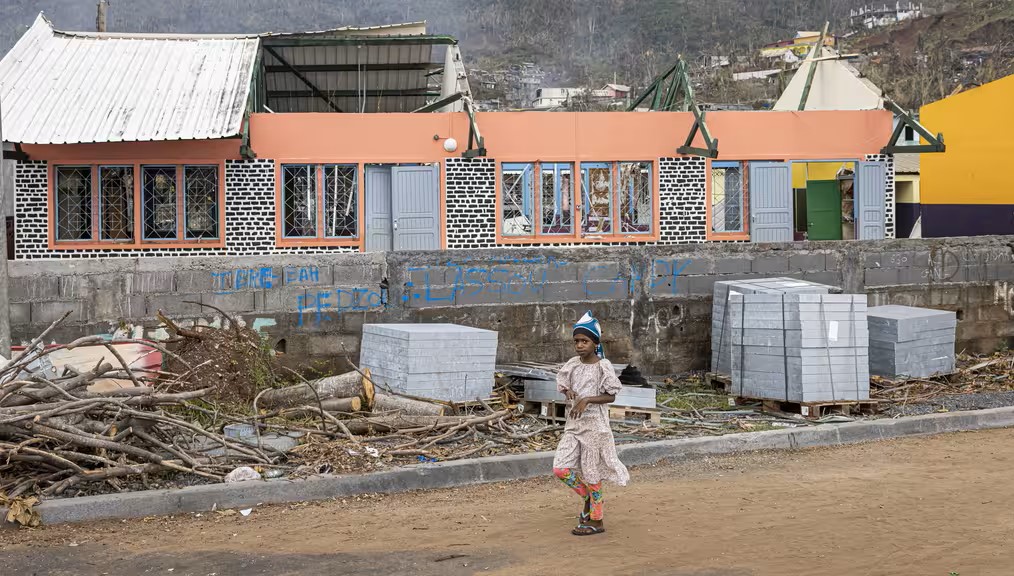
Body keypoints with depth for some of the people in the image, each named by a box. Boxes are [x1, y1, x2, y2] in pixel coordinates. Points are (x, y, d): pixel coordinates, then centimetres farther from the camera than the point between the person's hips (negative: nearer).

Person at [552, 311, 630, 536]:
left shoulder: (602, 366, -10)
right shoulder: (572, 365, 6)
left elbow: (611, 396, -9)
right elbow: (564, 386, 16)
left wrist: (587, 400, -21)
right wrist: (569, 392, -8)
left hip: (594, 424, -5)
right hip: (573, 424, 6)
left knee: (590, 471, 0)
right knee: (560, 467, -5)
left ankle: (596, 520, 13)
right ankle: (588, 498, 20)